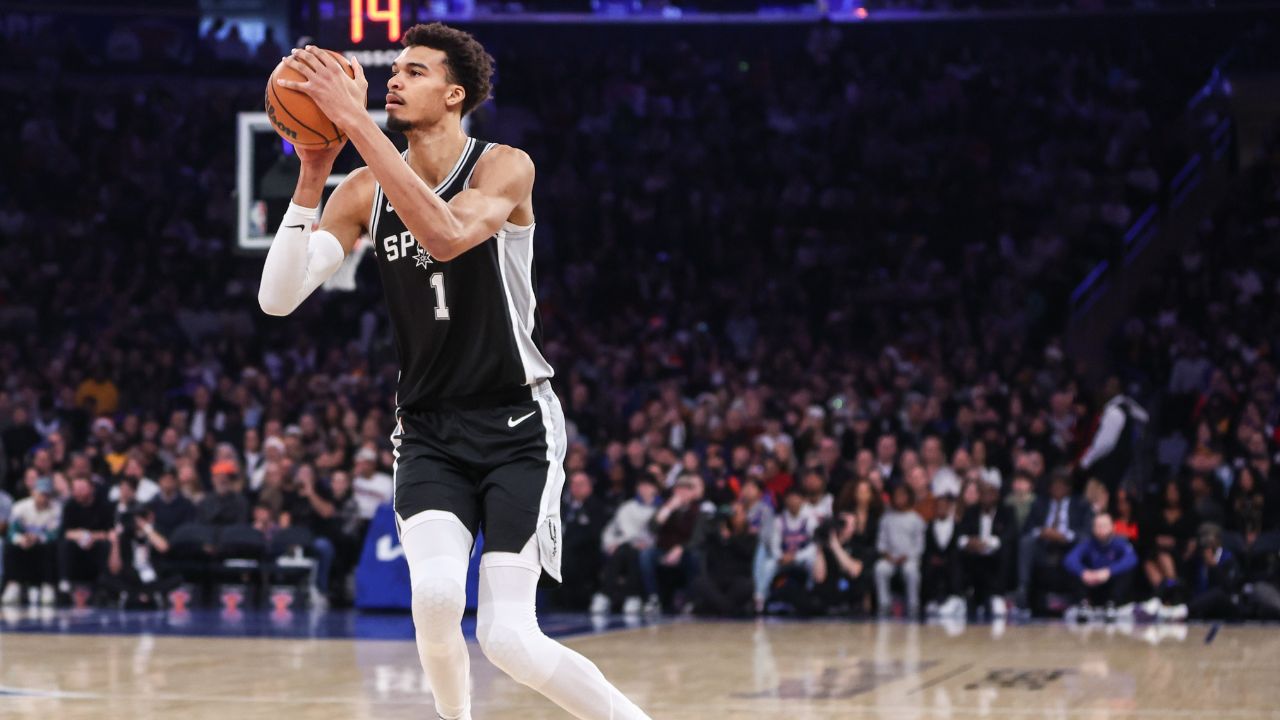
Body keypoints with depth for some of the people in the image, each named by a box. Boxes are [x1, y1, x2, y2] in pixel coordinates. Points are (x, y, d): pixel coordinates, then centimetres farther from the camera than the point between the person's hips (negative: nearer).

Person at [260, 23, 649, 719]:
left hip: (517, 426, -3)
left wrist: (355, 121, -34)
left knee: (508, 637, -14)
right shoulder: (365, 191, 2)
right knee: (436, 595, -23)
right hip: (429, 431, 3)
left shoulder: (504, 167, -11)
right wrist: (311, 179, -17)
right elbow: (278, 297, -7)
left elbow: (446, 235, -34)